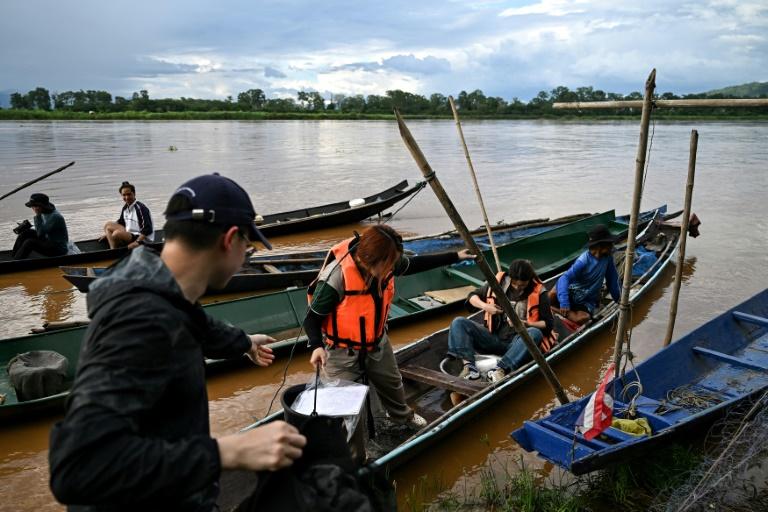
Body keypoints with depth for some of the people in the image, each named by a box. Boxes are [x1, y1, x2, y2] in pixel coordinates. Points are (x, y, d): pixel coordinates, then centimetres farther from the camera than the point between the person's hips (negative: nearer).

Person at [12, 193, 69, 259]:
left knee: (29, 242, -23)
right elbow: (39, 232, 16)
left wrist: (37, 215, -25)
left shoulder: (55, 216, -24)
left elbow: (40, 233, -26)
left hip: (58, 249, -10)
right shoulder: (44, 213, 3)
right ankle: (12, 256, 9)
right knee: (25, 233, 4)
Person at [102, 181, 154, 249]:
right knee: (108, 225, 10)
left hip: (142, 239, -10)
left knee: (117, 233, -28)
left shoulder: (140, 208, -19)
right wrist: (109, 233, 19)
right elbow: (120, 222, 25)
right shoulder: (125, 207, 6)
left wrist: (137, 242, -31)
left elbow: (148, 229, -25)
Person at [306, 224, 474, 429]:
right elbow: (313, 317, -22)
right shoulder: (335, 278, -35)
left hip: (377, 343, 7)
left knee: (392, 383, 28)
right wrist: (317, 346, -41)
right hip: (343, 352, -6)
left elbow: (415, 264, 4)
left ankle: (403, 415, 58)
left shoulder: (385, 264, -17)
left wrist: (455, 256, 7)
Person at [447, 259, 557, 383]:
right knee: (458, 322, -15)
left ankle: (500, 370, -45)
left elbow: (549, 324, -3)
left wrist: (525, 324, -20)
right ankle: (469, 366, -36)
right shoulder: (499, 282, 2)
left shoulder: (538, 292, -3)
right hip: (493, 337, 3)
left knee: (535, 333, -36)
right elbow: (472, 296, 12)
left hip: (518, 341, -2)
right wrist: (485, 306, -10)